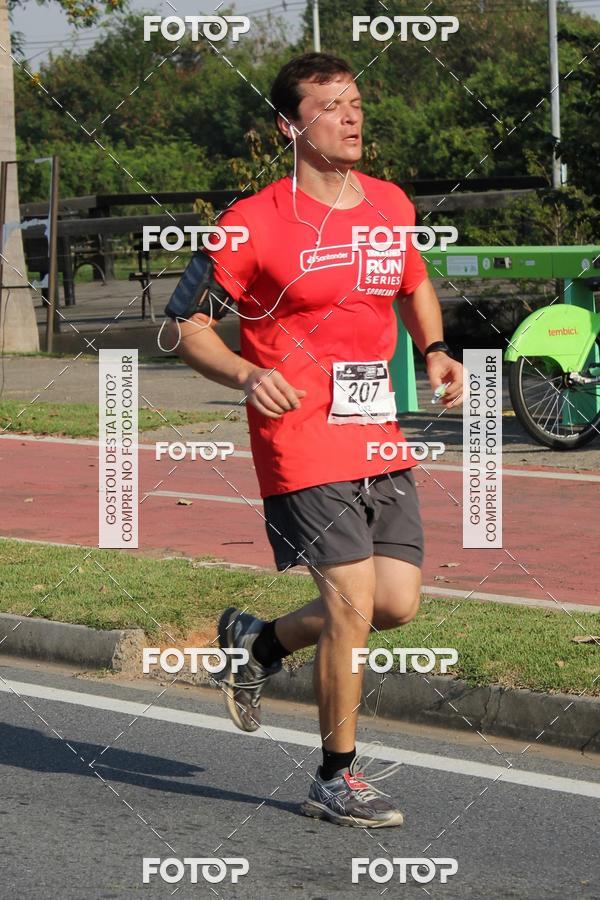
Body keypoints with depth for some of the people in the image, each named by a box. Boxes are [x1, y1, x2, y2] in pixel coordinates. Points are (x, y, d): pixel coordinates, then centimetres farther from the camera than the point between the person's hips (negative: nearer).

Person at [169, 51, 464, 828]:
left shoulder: (391, 206, 9)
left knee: (398, 604, 4)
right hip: (303, 446, -6)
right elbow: (188, 325, -4)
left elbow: (416, 286, 27)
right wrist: (246, 375, -22)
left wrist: (434, 351, 8)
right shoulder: (256, 223, -9)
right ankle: (336, 778, 7)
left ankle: (257, 641, 31)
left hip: (382, 440, 6)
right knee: (353, 605, -10)